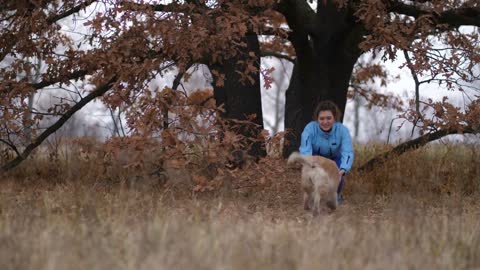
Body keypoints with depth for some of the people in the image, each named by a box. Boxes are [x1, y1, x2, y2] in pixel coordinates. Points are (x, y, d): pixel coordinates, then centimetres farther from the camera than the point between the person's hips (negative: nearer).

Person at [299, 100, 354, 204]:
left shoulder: (342, 130, -28)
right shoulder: (310, 128, -30)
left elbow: (348, 152, -36)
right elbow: (305, 151, -38)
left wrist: (343, 170, -56)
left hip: (335, 159, 0)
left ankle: (336, 195, 9)